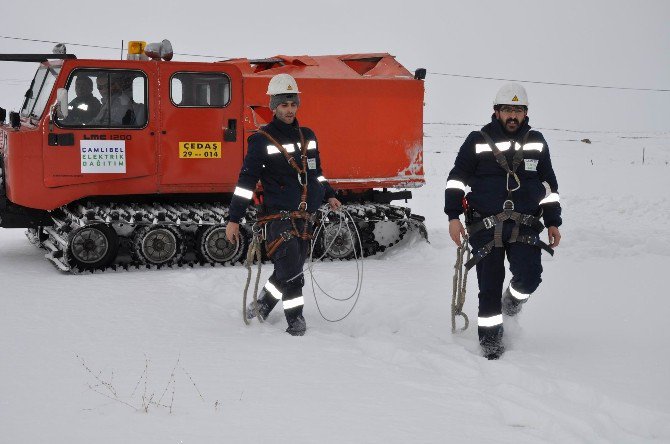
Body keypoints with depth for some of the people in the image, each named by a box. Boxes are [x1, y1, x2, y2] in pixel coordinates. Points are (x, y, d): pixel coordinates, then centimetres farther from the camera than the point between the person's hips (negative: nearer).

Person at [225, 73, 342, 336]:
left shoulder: (307, 136, 14)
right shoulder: (262, 141, -4)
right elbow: (246, 180, -6)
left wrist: (329, 195, 21)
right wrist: (234, 219, -9)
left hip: (305, 216, 6)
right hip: (279, 215, -6)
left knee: (288, 269, 11)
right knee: (290, 271, -13)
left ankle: (263, 304, 31)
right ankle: (295, 320, -1)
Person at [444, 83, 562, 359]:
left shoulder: (536, 143, 12)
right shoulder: (478, 141, 4)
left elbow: (549, 186, 19)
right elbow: (456, 179, 4)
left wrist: (553, 222, 15)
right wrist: (453, 216, -4)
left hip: (525, 225, 2)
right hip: (486, 226, -1)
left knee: (529, 277, -16)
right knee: (489, 285, -1)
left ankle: (513, 299, 18)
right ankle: (490, 336, 15)